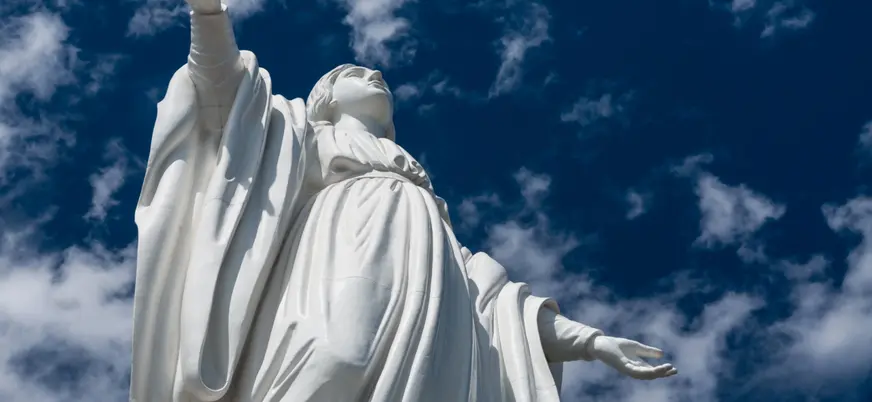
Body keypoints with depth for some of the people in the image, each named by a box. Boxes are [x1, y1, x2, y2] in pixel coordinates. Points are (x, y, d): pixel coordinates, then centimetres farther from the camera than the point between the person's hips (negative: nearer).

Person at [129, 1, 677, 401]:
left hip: (429, 323, 3)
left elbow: (483, 287, 31)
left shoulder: (421, 190, 38)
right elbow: (223, 89, 13)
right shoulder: (304, 139, 30)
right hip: (346, 297, -3)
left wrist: (590, 341, 23)